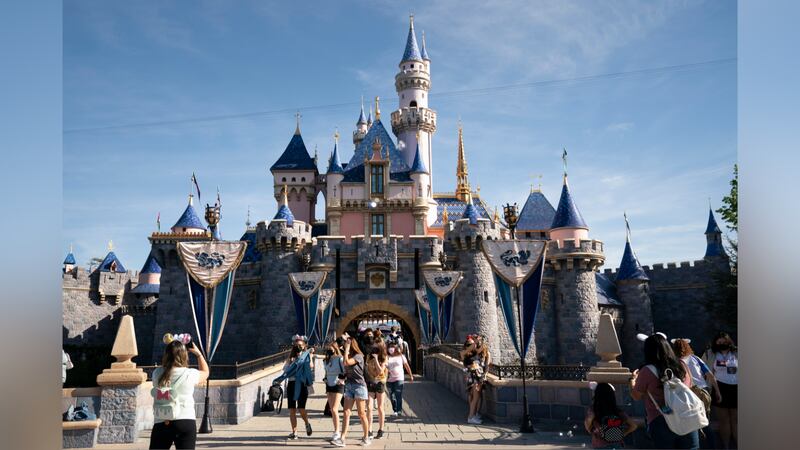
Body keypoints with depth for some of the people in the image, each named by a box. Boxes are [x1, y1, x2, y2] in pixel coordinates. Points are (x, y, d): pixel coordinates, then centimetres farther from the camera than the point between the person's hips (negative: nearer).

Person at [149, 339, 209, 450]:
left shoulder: (157, 373, 0)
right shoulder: (189, 374, -5)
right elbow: (205, 372, 16)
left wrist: (170, 349, 24)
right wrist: (198, 353, 21)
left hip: (161, 424, 3)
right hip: (185, 423, -3)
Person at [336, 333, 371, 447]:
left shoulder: (358, 356, -10)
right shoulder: (348, 356, 14)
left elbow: (346, 362, -22)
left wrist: (347, 347, -17)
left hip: (359, 386, -7)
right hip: (349, 386, 7)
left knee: (361, 414, 0)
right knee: (346, 413, -2)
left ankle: (366, 438, 12)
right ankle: (342, 439, -6)